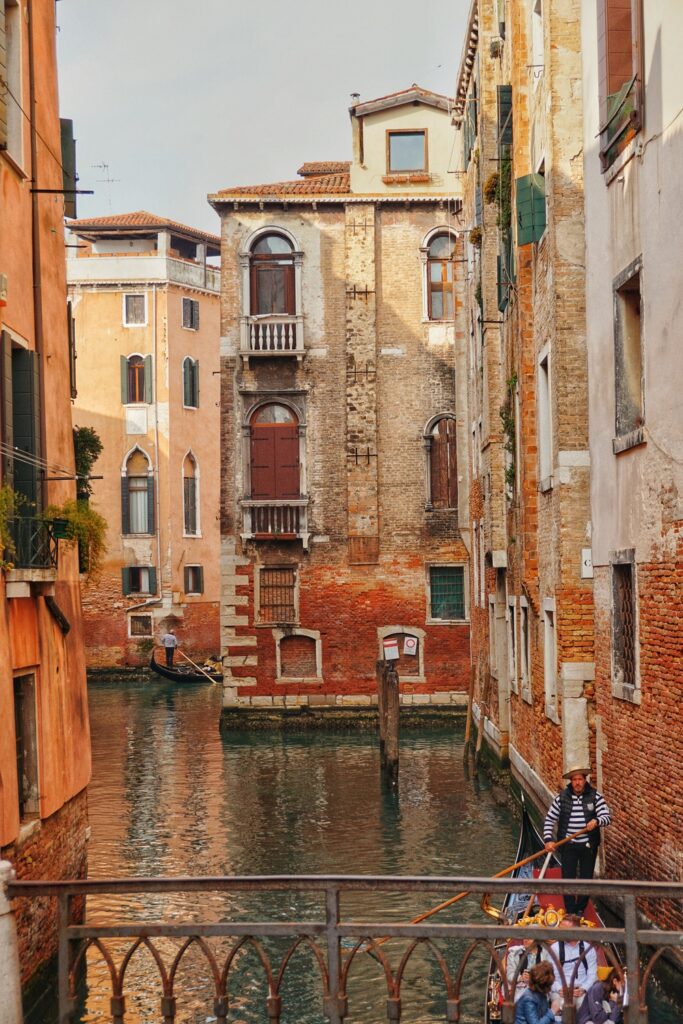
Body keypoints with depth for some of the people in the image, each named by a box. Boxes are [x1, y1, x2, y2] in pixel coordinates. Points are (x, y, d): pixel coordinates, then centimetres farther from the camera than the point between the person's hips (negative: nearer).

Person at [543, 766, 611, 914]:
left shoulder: (595, 797, -5)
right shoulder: (561, 798, -3)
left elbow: (606, 817, -10)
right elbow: (549, 820, 0)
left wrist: (596, 821, -33)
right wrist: (548, 840, -11)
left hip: (588, 846, 0)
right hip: (568, 846, 0)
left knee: (586, 879, 10)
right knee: (568, 878, 3)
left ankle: (580, 910, 26)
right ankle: (570, 912, 14)